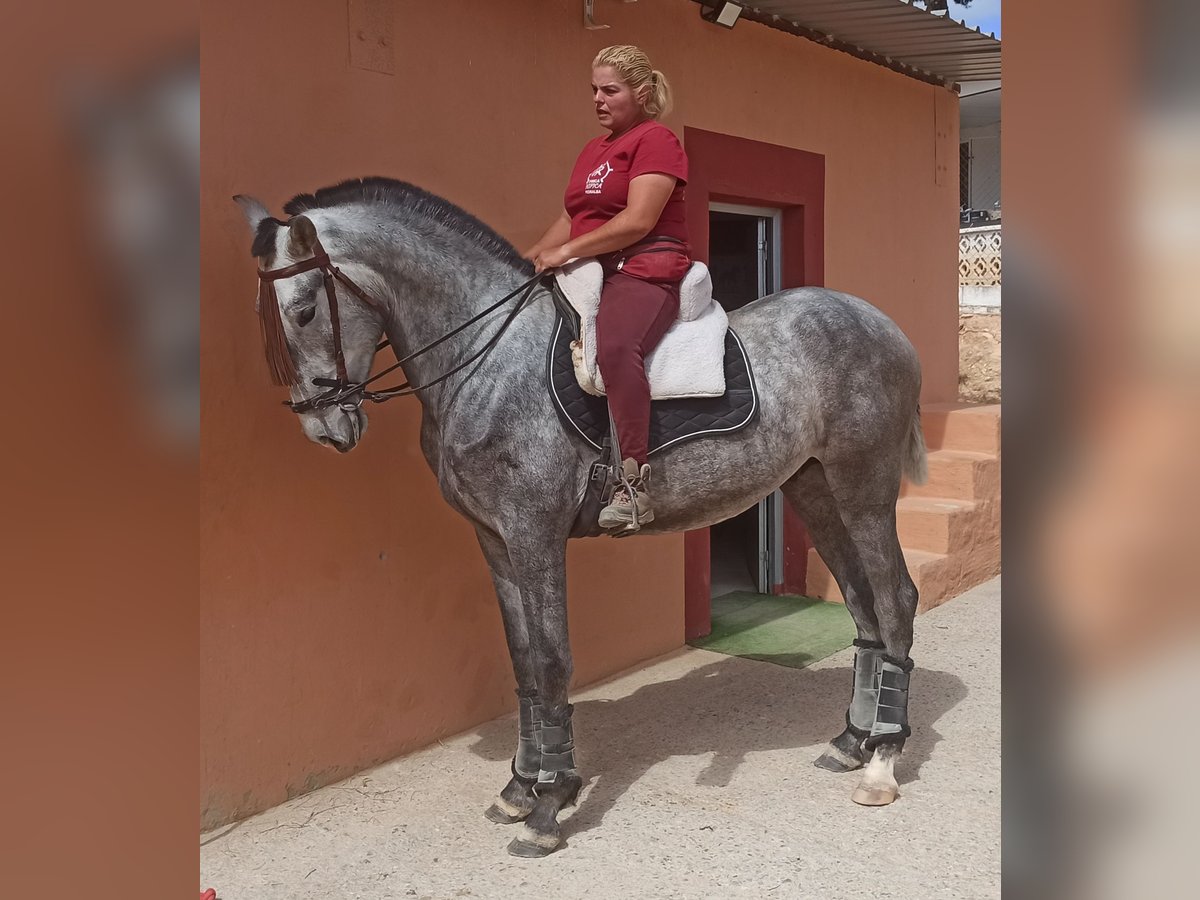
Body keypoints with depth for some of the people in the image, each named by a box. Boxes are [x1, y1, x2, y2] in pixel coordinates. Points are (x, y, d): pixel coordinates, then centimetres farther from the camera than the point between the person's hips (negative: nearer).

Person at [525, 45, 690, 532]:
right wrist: (528, 260, 7)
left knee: (614, 345, -38)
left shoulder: (656, 140, -3)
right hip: (592, 274, 10)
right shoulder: (593, 150, 25)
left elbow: (638, 221, -15)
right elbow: (570, 220, 22)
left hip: (645, 270, -10)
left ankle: (635, 483, -39)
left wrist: (569, 250, -17)